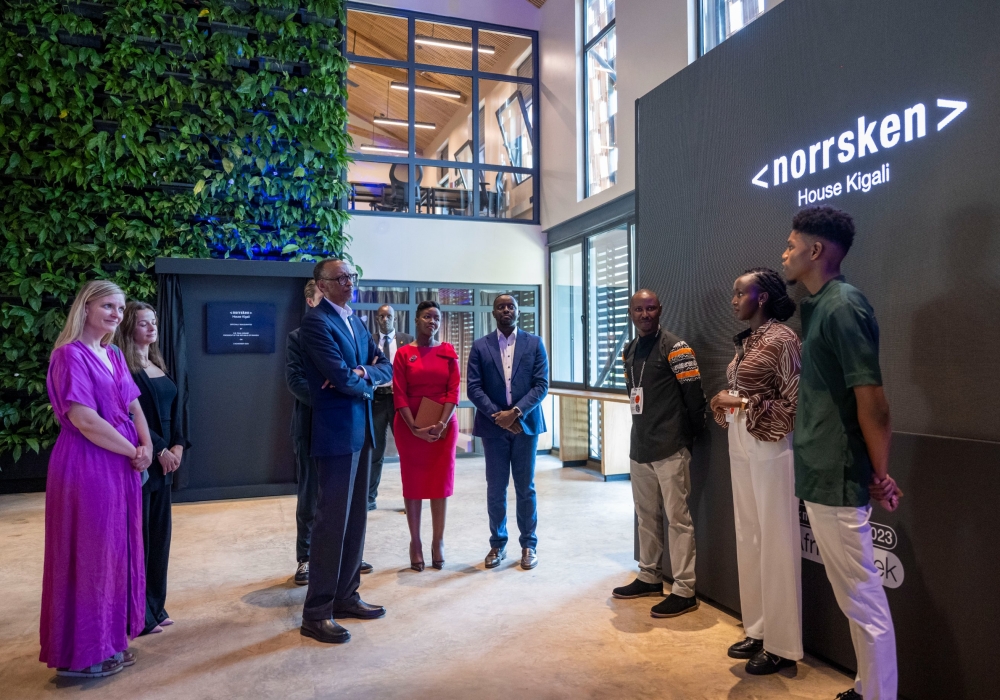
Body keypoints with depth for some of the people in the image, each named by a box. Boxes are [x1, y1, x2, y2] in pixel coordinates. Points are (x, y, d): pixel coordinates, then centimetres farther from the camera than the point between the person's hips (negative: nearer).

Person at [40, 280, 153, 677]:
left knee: (115, 551, 14)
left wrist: (146, 446, -4)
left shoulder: (114, 356, 12)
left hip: (120, 465, 8)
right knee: (88, 554, 1)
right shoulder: (70, 355, -13)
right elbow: (85, 420, -21)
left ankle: (107, 641, 27)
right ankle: (80, 653, 16)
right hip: (87, 465, -8)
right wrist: (134, 452, -11)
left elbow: (133, 406, 14)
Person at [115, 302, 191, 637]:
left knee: (160, 534, 12)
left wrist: (178, 445, -2)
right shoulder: (122, 367, -10)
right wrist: (159, 450, -15)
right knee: (137, 537, 1)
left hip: (164, 461, 7)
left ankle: (155, 605, 23)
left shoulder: (158, 366, 14)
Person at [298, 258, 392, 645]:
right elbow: (341, 376, -22)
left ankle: (345, 595, 27)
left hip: (361, 431, 8)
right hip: (336, 431, -8)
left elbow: (385, 368, 9)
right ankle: (316, 613, 9)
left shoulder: (355, 322, 15)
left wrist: (362, 373, -12)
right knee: (332, 521, -3)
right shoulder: (315, 322, -12)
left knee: (355, 518, 14)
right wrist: (364, 382, -2)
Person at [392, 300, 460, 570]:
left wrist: (441, 424, -14)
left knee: (441, 482, 5)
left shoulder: (448, 352, 4)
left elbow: (454, 390, -2)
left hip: (444, 426, 1)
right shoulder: (403, 353, -1)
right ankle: (415, 542, 15)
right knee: (413, 482, 5)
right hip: (410, 427, -1)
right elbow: (399, 395, -5)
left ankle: (438, 542, 15)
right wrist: (415, 428, -15)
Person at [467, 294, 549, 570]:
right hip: (493, 425, 0)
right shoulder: (480, 346, 3)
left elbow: (541, 385, -4)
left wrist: (516, 412, -16)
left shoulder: (535, 343, 2)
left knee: (525, 488, 8)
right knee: (496, 489, 7)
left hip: (525, 423, 0)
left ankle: (529, 544, 20)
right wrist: (498, 415, -13)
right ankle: (497, 544, 21)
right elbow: (473, 388, -2)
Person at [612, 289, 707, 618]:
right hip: (639, 448, 7)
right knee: (646, 515, 16)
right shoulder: (629, 351, 12)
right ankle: (649, 577, 29)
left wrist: (690, 433, -1)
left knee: (677, 518, -2)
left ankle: (684, 591, 7)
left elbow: (694, 395, -10)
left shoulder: (675, 348, -10)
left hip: (670, 449, -7)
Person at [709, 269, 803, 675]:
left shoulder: (781, 339, -12)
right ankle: (758, 629, 26)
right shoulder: (745, 341, 12)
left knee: (776, 542, 1)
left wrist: (743, 405, -17)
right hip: (740, 445, 8)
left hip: (770, 447, -8)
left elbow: (795, 403, -14)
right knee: (748, 537, 12)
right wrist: (724, 401, 1)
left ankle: (783, 645, 14)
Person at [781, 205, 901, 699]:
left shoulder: (842, 305, -18)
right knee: (853, 594, 20)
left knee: (862, 597, 2)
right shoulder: (817, 306, 12)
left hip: (838, 477, -10)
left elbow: (871, 399, -19)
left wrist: (881, 476, -13)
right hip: (821, 473, 10)